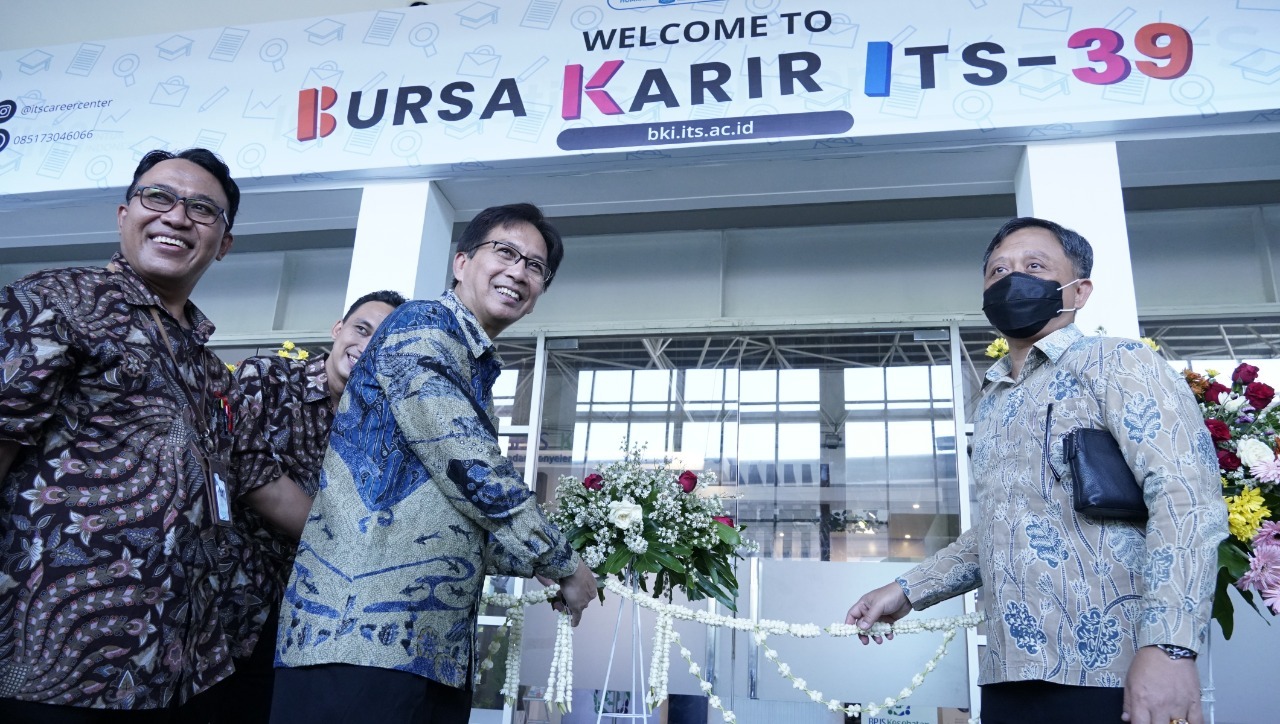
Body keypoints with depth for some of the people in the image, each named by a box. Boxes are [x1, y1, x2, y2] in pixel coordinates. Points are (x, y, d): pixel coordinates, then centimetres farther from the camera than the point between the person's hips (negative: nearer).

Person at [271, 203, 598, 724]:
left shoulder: (477, 375, 21)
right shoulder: (422, 326, -7)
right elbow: (471, 472, -16)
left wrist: (550, 564, 19)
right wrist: (566, 566, -5)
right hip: (363, 635, -9)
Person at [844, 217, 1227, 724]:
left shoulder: (1116, 364, -3)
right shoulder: (992, 403, 18)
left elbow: (1187, 496, -16)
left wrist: (1169, 645, -27)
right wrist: (909, 590, 18)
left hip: (1106, 673, -7)